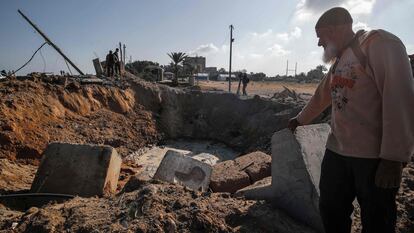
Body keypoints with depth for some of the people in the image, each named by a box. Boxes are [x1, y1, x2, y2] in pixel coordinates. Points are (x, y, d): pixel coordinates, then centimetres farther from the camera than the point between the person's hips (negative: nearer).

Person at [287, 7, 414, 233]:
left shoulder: (379, 43, -9)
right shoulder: (338, 61, 16)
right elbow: (320, 96, 30)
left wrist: (394, 157, -22)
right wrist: (300, 119, 41)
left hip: (375, 156, -7)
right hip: (336, 150, 7)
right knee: (331, 211, 15)